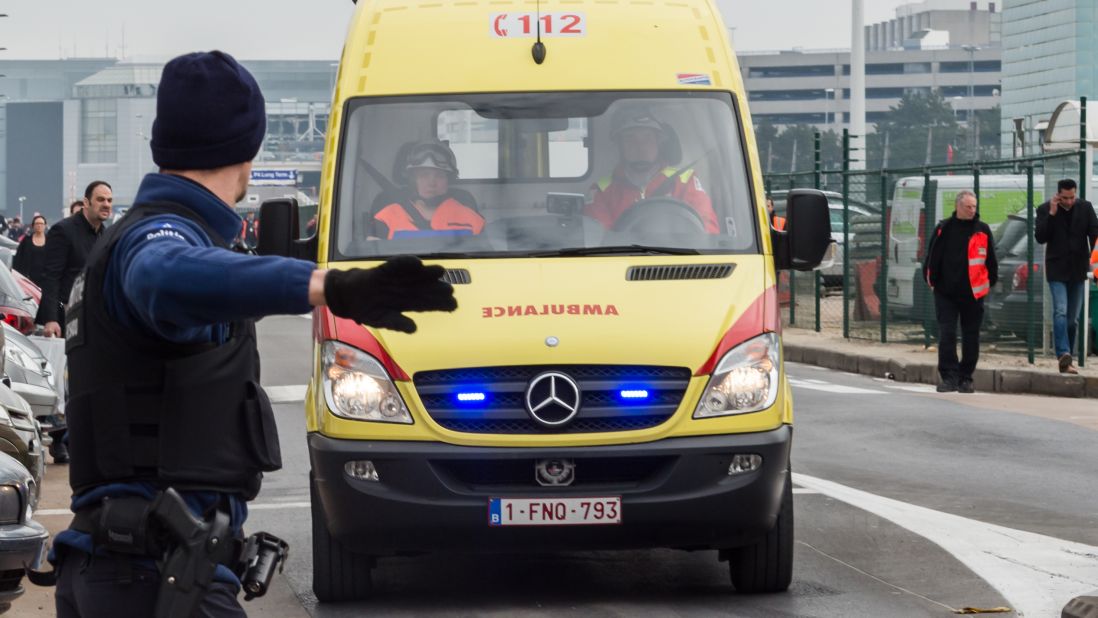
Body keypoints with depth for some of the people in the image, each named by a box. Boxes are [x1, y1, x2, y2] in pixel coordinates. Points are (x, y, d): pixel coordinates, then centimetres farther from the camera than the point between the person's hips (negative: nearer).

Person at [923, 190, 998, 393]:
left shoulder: (983, 230, 2)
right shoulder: (944, 229, 2)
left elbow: (990, 260, 9)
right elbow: (932, 258, 8)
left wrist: (990, 281, 7)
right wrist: (933, 281, 6)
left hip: (973, 293, 1)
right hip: (946, 293, -1)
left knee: (971, 338, 6)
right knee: (946, 336, -7)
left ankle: (965, 378, 15)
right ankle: (949, 377, -6)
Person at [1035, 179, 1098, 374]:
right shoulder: (1045, 209, -4)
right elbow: (1040, 237, -10)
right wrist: (1051, 214, -18)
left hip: (1078, 270, 3)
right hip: (1057, 270, -3)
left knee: (1072, 318, 6)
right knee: (1060, 312, -18)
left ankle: (1066, 359, 14)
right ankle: (1064, 355, -28)